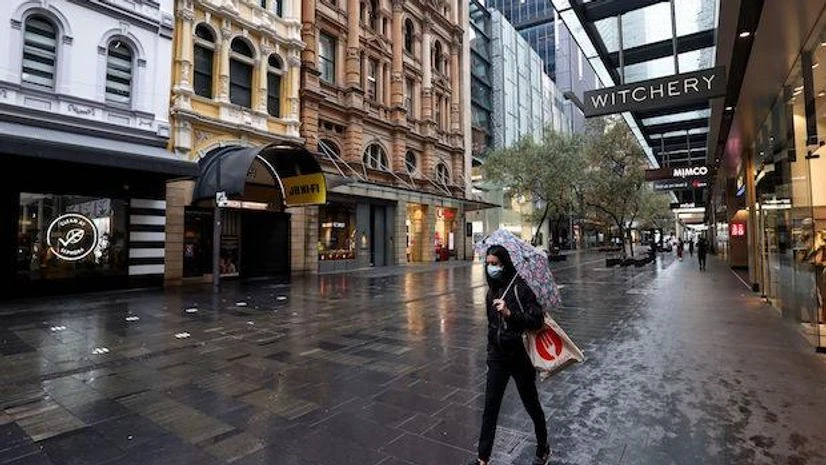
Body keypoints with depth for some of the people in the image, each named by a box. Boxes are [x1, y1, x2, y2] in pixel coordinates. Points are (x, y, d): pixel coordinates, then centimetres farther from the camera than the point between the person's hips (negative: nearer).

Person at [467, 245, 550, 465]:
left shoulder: (519, 287, -16)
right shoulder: (492, 290, 4)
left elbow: (537, 321, -20)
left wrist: (510, 313, -32)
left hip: (519, 356, -5)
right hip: (497, 357, 5)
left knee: (531, 405, 15)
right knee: (490, 408, 9)